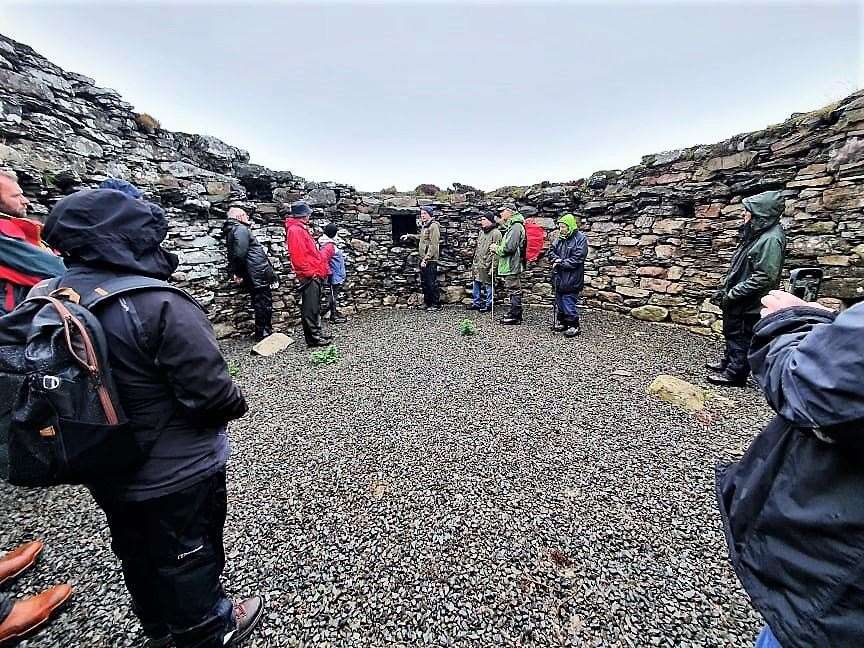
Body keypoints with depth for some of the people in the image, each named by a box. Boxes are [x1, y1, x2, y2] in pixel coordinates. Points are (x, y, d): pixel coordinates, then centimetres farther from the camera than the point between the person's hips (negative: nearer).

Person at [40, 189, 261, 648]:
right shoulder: (160, 306, -29)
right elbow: (211, 393, -29)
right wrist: (235, 405, -8)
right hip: (176, 474, -6)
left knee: (139, 555, 28)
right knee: (189, 556, 19)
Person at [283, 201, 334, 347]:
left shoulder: (301, 229, 21)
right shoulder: (295, 230, -11)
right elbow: (299, 256, -20)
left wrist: (327, 249, 23)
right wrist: (310, 272, -19)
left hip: (314, 275, 10)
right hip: (309, 276, -10)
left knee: (314, 307, 15)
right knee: (310, 307, -5)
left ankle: (316, 333, 25)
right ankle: (313, 338, 1)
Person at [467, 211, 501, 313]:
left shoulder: (496, 233, -10)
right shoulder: (481, 232, 16)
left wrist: (492, 266, -19)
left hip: (487, 265, -8)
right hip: (477, 264, 8)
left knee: (488, 285, 2)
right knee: (476, 284, 13)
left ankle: (488, 305, 13)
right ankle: (476, 303, 25)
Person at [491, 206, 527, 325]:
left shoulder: (516, 226, -15)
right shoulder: (511, 226, 19)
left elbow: (509, 247, -23)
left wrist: (496, 248, -8)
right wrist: (497, 249, 8)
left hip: (512, 266, -11)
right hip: (510, 265, 11)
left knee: (514, 291, -5)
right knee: (513, 291, 15)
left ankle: (515, 316, 2)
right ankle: (514, 314, 25)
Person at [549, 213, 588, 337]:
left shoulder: (580, 239, -9)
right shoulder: (560, 239, 12)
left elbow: (577, 259, -16)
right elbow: (551, 252, 13)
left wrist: (560, 263, -13)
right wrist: (556, 259, -8)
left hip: (571, 279, -7)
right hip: (559, 278, 7)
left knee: (569, 303, -4)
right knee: (559, 301, 15)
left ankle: (574, 326, 8)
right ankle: (562, 322, 29)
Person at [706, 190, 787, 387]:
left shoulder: (771, 239, -20)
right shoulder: (756, 233, 10)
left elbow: (764, 277, -25)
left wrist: (733, 294, -21)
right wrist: (725, 289, 11)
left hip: (750, 304, -9)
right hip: (738, 301, 9)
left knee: (742, 337, 3)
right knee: (732, 332, 21)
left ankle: (735, 373, 16)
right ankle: (728, 363, 36)